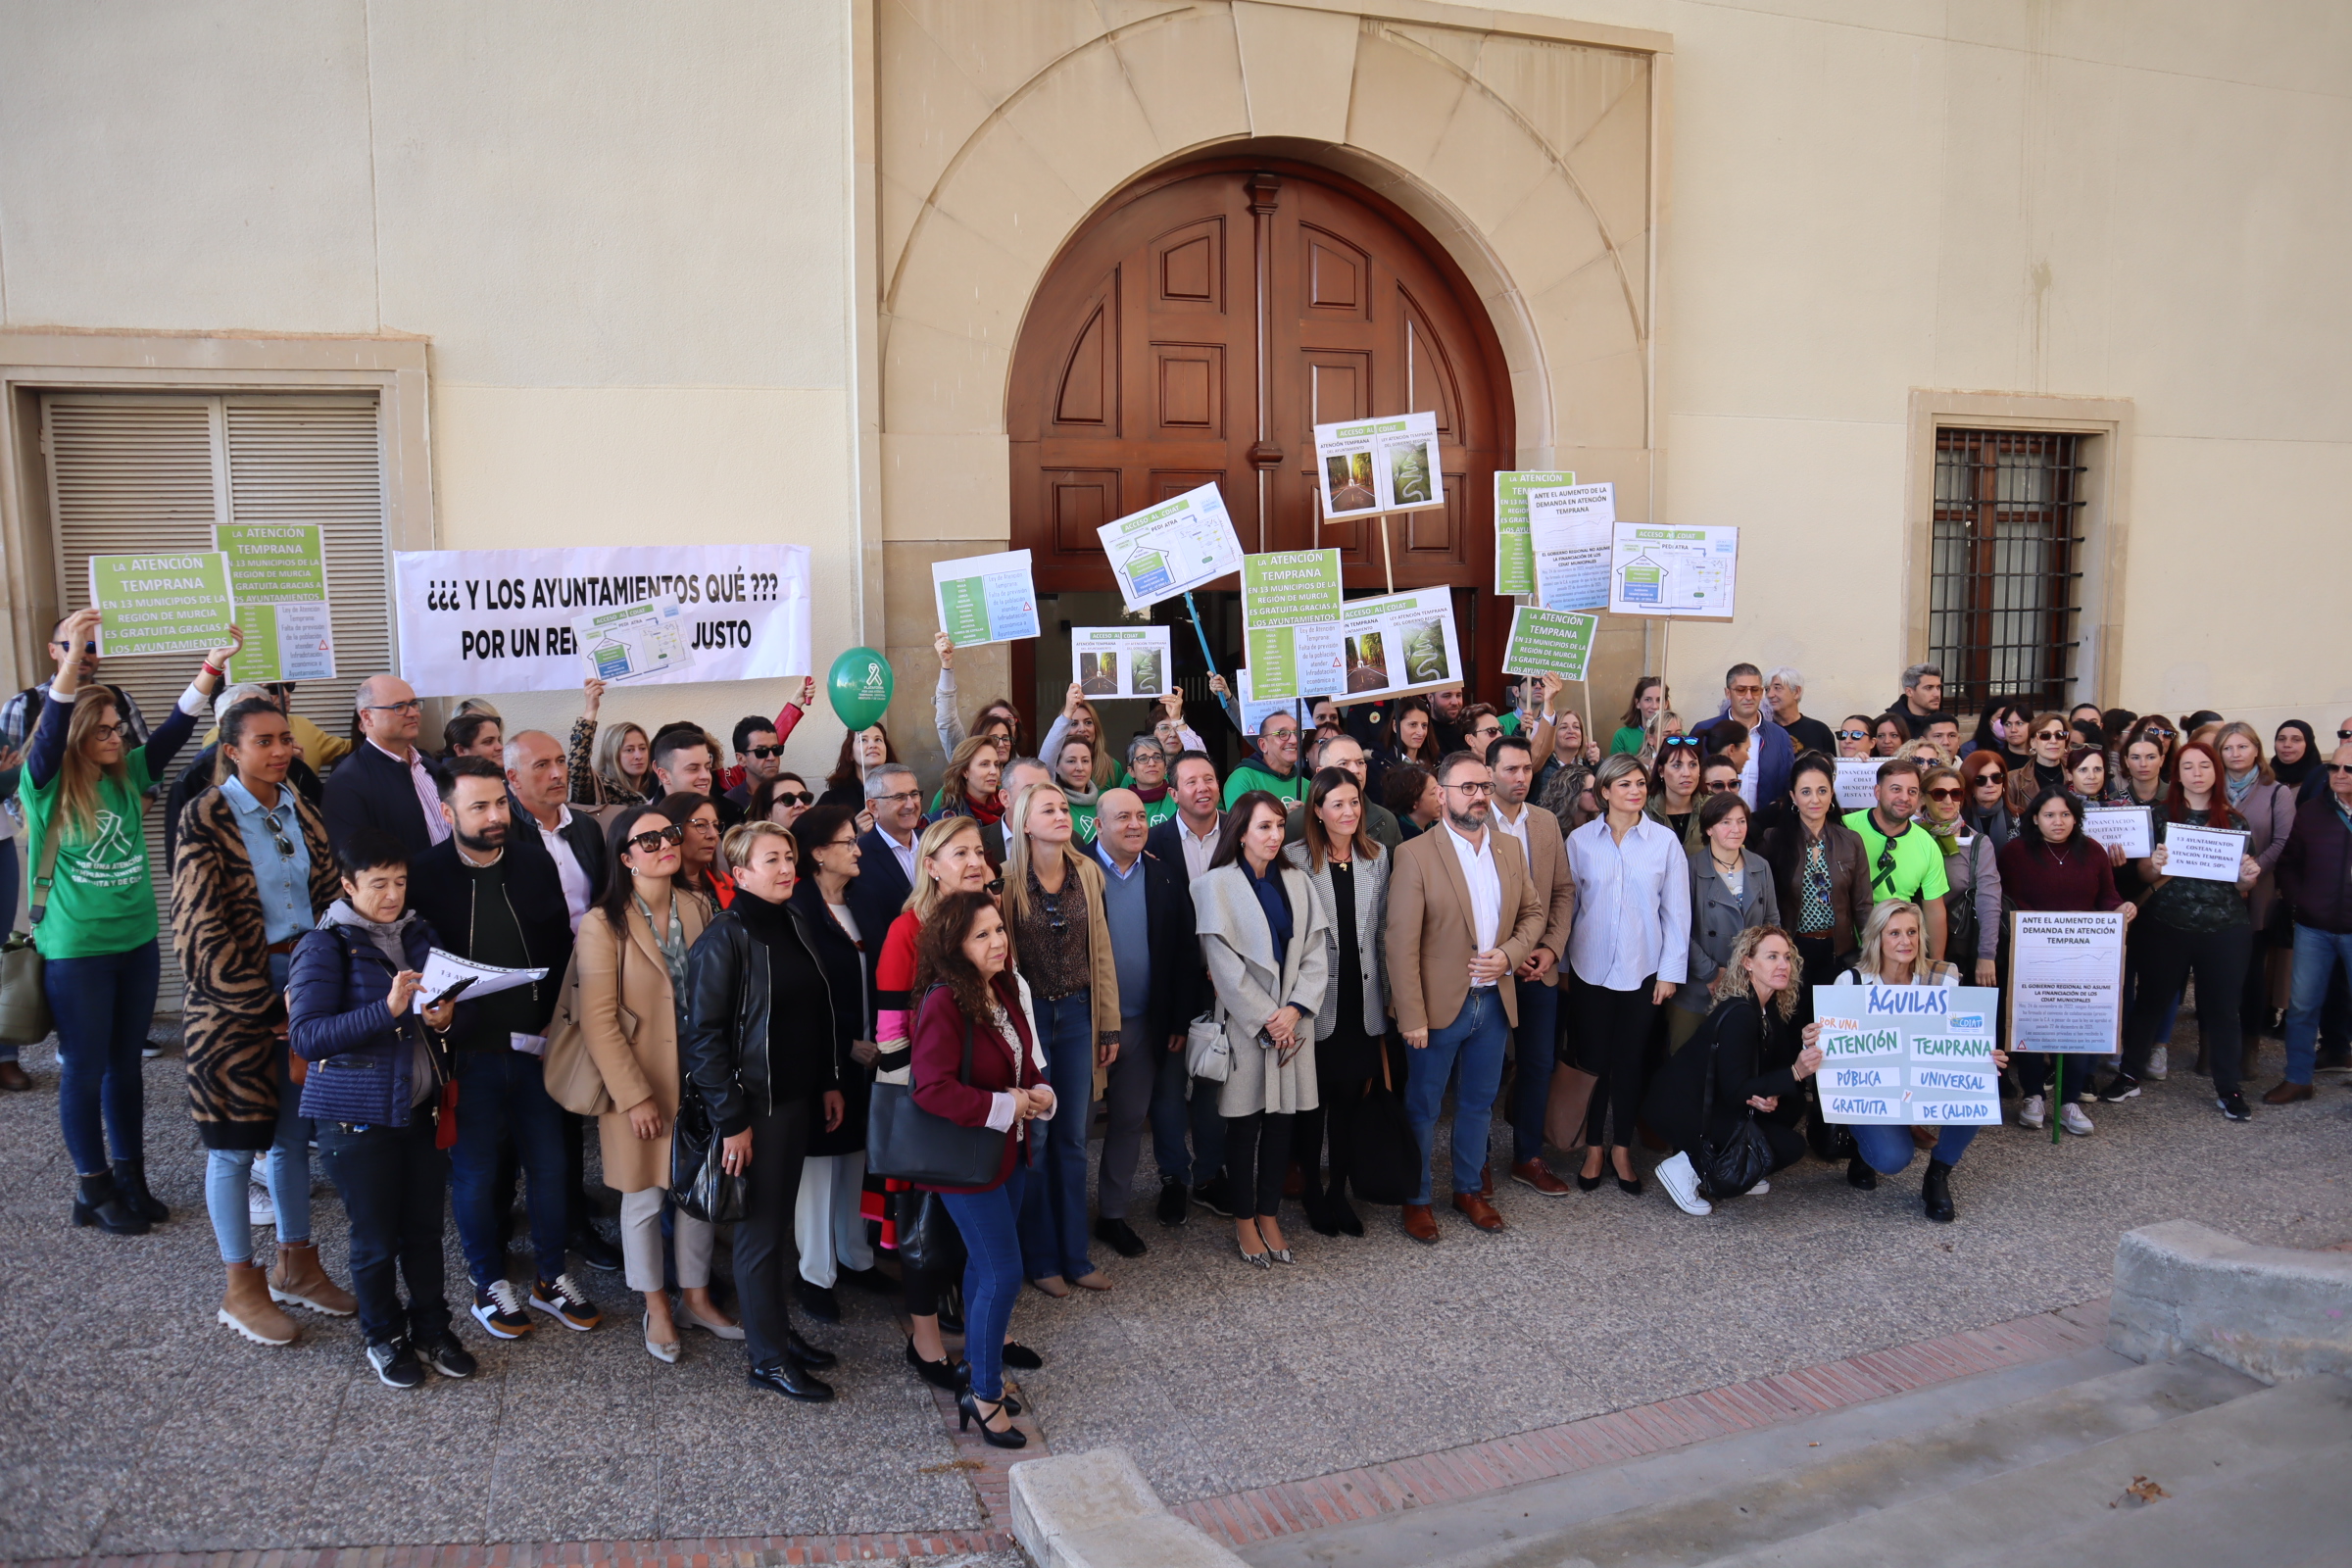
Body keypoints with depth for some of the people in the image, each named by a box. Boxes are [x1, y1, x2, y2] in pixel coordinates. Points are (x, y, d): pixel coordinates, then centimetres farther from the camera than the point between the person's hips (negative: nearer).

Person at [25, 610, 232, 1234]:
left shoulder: (129, 776, 3)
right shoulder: (47, 789, -10)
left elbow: (175, 726, -5)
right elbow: (50, 730, -26)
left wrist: (212, 666, -17)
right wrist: (72, 657, -39)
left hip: (137, 942, 5)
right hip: (75, 952, -5)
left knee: (126, 1063, 15)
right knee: (85, 1070, 6)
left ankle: (131, 1178, 27)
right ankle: (95, 1191, 20)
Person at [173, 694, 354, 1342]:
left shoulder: (299, 811, 7)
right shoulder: (207, 817, -10)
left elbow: (328, 895, 12)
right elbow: (200, 928, -14)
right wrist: (266, 1004, -14)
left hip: (302, 986, 5)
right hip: (234, 1000, -5)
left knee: (293, 1132, 14)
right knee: (234, 1144, 5)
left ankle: (295, 1263, 28)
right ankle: (242, 1288, 17)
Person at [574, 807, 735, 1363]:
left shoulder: (699, 910, 2)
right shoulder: (604, 925, -13)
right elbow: (598, 1020, -14)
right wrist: (635, 1096, -15)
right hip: (638, 1084, -4)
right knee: (645, 1197, 9)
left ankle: (697, 1297, 32)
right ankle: (656, 1308, 28)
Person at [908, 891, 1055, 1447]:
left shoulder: (1010, 990, 4)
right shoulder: (944, 1004, -22)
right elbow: (932, 1088, -28)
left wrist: (1040, 1094, -4)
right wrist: (1005, 1106, -22)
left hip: (1011, 1150, 8)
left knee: (984, 1262, 20)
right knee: (1004, 1271, -6)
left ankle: (978, 1369, 36)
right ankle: (985, 1396, 10)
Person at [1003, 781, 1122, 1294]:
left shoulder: (1087, 873, 1)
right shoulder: (1007, 880, -11)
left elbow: (1100, 950, 5)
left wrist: (1109, 1023, 6)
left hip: (1077, 1014, 3)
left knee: (1073, 1138, 12)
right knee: (1034, 1138, 6)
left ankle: (1074, 1255, 25)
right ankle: (1041, 1257, 22)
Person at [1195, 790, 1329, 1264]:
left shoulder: (1295, 881, 8)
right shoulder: (1216, 885, -6)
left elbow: (1314, 953, 5)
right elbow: (1225, 966, -10)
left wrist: (1295, 1008, -9)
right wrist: (1266, 1020, -12)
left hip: (1292, 1023, 4)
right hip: (1245, 1024, -4)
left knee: (1282, 1118, 8)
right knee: (1245, 1122, 4)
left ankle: (1269, 1214, 21)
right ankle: (1244, 1220, 17)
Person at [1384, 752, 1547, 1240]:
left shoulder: (1510, 848, 4)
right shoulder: (1415, 855, -14)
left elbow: (1534, 912, 14)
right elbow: (1401, 944, -15)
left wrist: (1510, 954, -7)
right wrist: (1412, 1018, -17)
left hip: (1495, 999, 5)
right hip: (1439, 1005, -5)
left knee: (1478, 1102, 19)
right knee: (1423, 1108, 10)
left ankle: (1470, 1188, 36)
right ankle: (1417, 1199, 25)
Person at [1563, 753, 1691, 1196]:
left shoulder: (1664, 840, -1)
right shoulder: (1580, 840, -1)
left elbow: (1676, 911, 1)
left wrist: (1670, 972, -2)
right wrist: (1561, 963, 3)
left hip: (1643, 969, 0)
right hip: (1590, 969, 0)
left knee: (1630, 1060, 8)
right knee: (1593, 1059, 6)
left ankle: (1623, 1148, 23)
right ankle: (1593, 1147, 21)